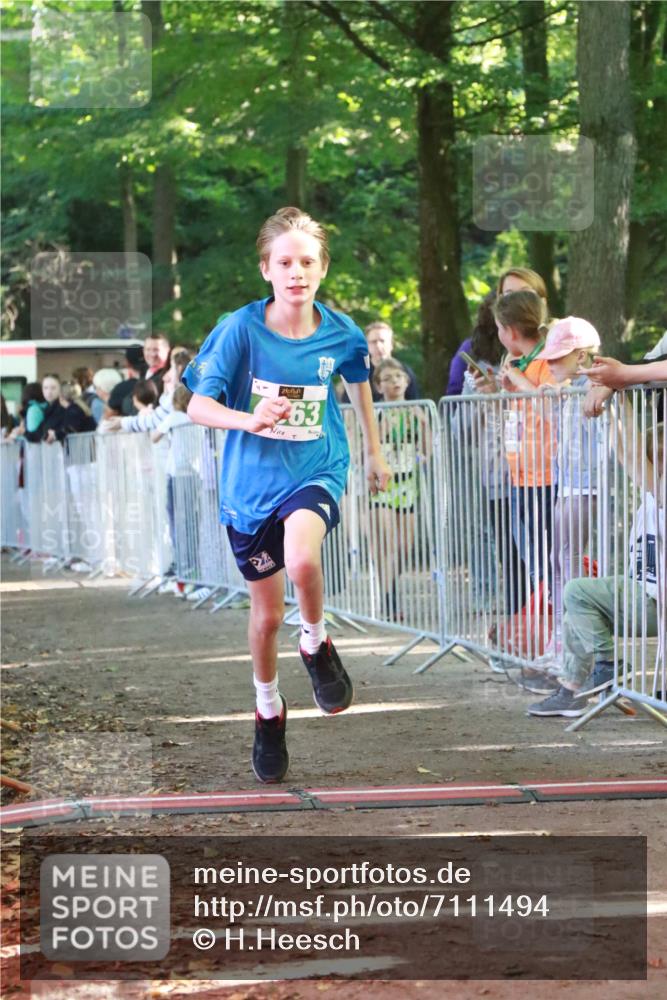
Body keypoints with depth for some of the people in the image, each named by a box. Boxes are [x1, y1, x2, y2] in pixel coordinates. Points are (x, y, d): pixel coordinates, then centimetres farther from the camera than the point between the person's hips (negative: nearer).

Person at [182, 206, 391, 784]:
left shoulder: (342, 335, -8)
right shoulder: (241, 329, -14)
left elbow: (359, 383, 14)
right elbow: (198, 406, -16)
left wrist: (375, 454, 25)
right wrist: (250, 420, -36)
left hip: (317, 471, -1)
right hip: (252, 482, 1)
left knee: (301, 558, -34)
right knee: (267, 612, 11)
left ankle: (316, 643, -3)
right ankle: (268, 709, 37)